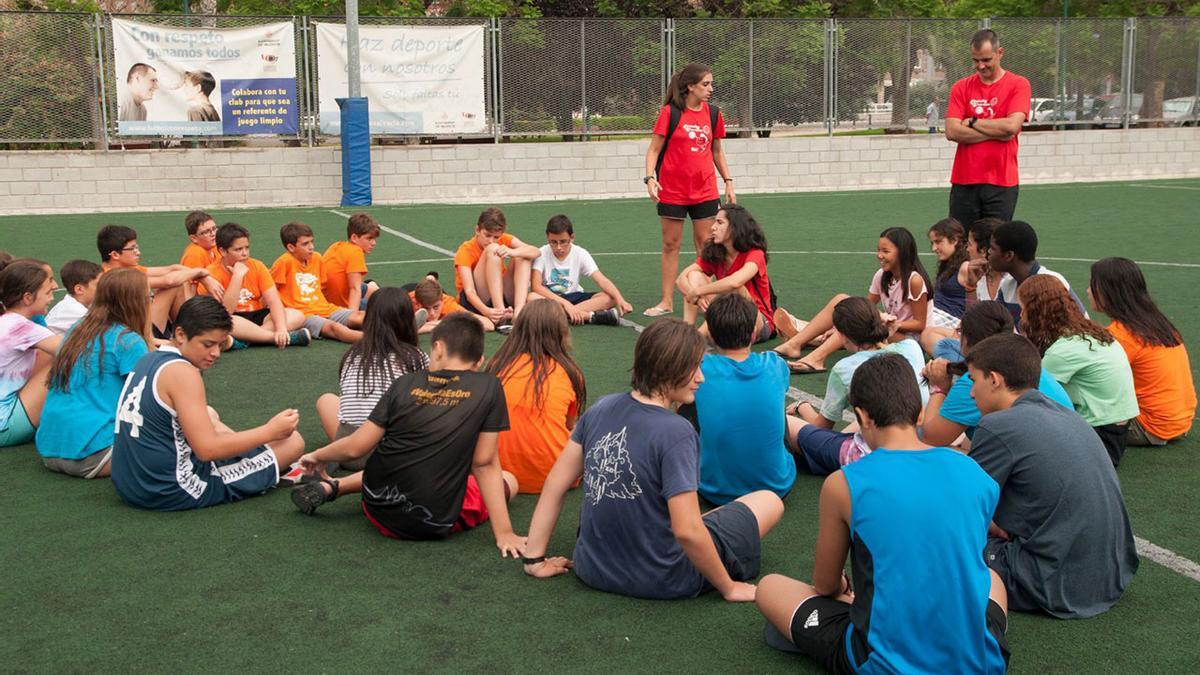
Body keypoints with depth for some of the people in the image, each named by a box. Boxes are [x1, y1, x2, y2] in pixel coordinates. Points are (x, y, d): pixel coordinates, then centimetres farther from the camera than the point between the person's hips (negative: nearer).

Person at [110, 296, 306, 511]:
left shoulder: (148, 361, 9)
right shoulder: (181, 372, -18)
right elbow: (208, 449, -21)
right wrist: (270, 431, -12)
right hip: (172, 493, -9)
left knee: (209, 415, 35)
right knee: (291, 441, -7)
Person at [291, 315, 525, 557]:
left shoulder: (405, 384, 0)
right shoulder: (488, 387, -6)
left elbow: (356, 447, 1)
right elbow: (484, 464, -7)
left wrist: (318, 456, 20)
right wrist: (503, 533, -4)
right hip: (433, 524, -5)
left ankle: (330, 487, 16)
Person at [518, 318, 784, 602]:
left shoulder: (600, 409, -5)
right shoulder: (676, 432, -24)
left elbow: (555, 485, -1)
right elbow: (687, 531, -27)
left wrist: (534, 559, 7)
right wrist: (729, 588, -14)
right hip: (660, 581, -5)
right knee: (769, 501, 10)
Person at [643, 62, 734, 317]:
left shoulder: (713, 113, 5)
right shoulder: (670, 112, -6)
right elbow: (654, 149, -5)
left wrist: (728, 181, 9)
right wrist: (650, 177, -19)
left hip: (705, 191, 3)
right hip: (672, 191, -3)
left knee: (705, 244, 4)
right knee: (670, 245, 5)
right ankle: (667, 301, 13)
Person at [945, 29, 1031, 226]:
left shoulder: (1018, 84, 1)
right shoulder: (961, 87, 6)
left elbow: (1012, 126, -13)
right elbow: (952, 132, -6)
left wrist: (973, 122, -4)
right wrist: (997, 132, -9)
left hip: (1001, 182, -2)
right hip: (964, 180, 2)